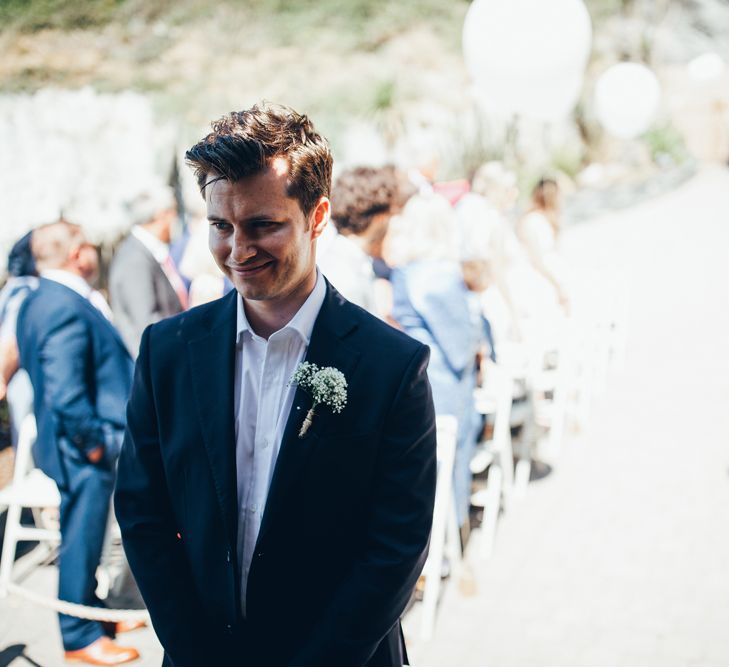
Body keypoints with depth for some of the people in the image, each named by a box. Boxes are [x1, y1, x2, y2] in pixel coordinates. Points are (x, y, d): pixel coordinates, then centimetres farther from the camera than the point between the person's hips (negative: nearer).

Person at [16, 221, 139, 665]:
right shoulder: (67, 308, -24)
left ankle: (92, 610, 38)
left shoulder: (39, 300, 9)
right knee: (81, 542, 4)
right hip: (81, 450, -10)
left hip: (73, 444, 10)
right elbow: (66, 394, -30)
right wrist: (93, 442, -18)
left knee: (83, 540, 23)